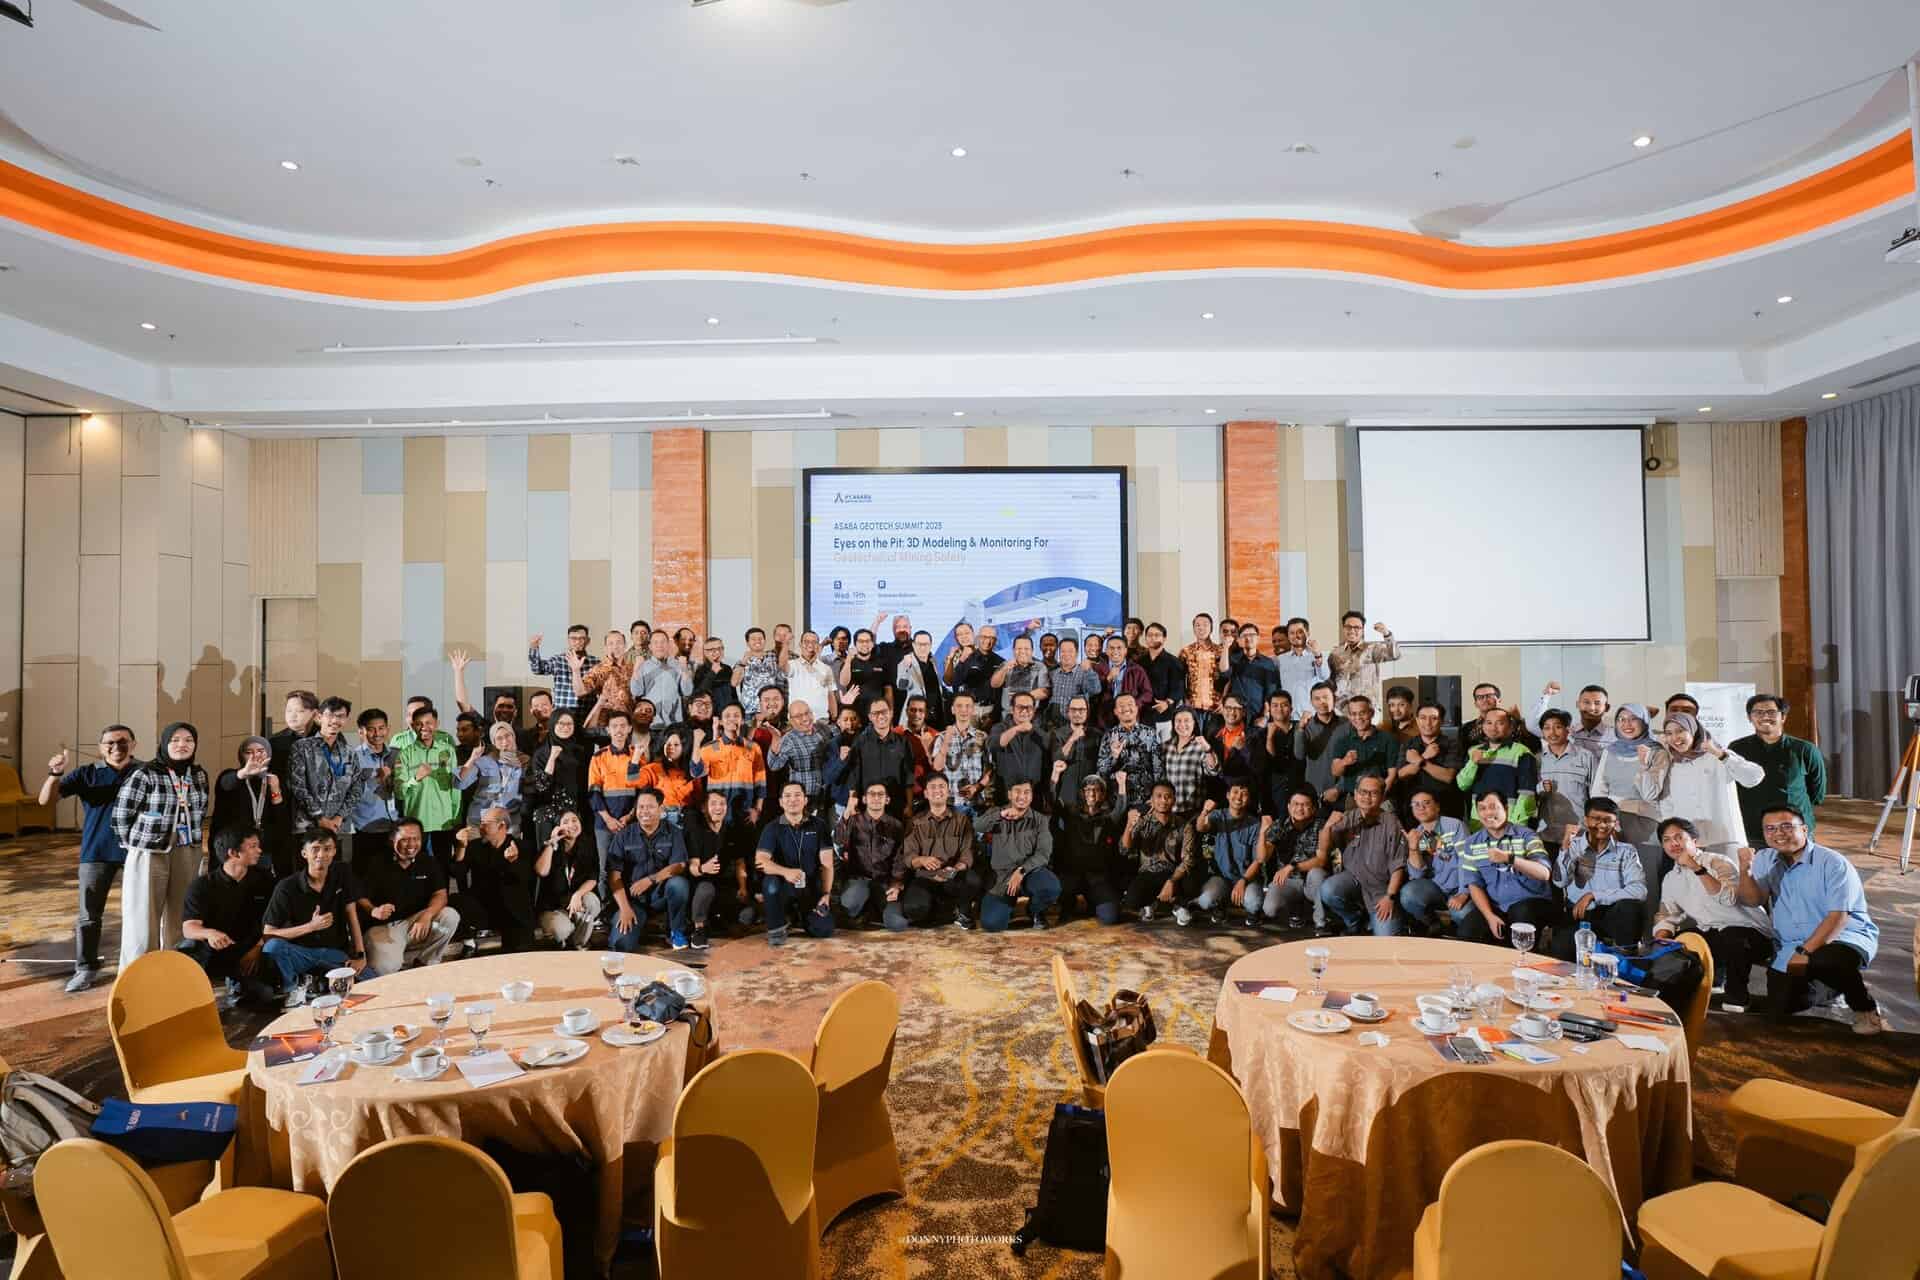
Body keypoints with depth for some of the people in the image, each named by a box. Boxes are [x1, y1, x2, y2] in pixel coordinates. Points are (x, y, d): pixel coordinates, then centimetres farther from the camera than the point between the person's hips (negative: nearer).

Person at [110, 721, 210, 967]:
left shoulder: (198, 774, 4)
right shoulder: (144, 774, -13)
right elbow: (121, 815, -8)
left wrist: (191, 839, 11)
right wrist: (136, 847, 0)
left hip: (188, 855, 5)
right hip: (150, 854, -5)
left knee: (180, 917, 13)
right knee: (143, 917, 2)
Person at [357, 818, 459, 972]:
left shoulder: (429, 864, 4)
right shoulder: (377, 865, -4)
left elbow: (440, 895, -5)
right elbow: (361, 898, -7)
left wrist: (426, 916, -26)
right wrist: (373, 911, -31)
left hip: (414, 922, 4)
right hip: (383, 927, -4)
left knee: (450, 916, -22)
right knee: (386, 968, -32)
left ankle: (425, 962, -6)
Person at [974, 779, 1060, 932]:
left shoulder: (1039, 820, 6)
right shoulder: (997, 814, 7)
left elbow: (1043, 853, -6)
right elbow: (977, 827, -14)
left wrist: (1021, 871, -20)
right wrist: (1001, 814, -31)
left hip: (1030, 871, 1)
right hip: (1002, 875, 0)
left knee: (1051, 888, -34)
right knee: (991, 924, -21)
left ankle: (1035, 910, 5)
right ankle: (1008, 905, 17)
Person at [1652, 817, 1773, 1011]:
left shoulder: (1719, 862, -10)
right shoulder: (1670, 879, 10)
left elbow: (1728, 898, -28)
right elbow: (1666, 915, 14)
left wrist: (1697, 868, -31)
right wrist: (1661, 939, -6)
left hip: (1748, 931, -7)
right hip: (1711, 934, 7)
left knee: (1732, 937, -38)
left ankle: (1737, 994, -11)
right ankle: (1715, 973, 17)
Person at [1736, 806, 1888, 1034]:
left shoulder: (1832, 863, -12)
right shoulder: (1764, 860, 3)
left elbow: (1838, 917, -18)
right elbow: (1752, 900, -8)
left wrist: (1805, 952, -26)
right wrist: (1745, 871, -27)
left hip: (1845, 936, -5)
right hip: (1790, 946, 5)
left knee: (1827, 961, -39)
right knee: (1779, 1009, -6)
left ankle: (1865, 1007, -8)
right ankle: (1820, 987, 27)